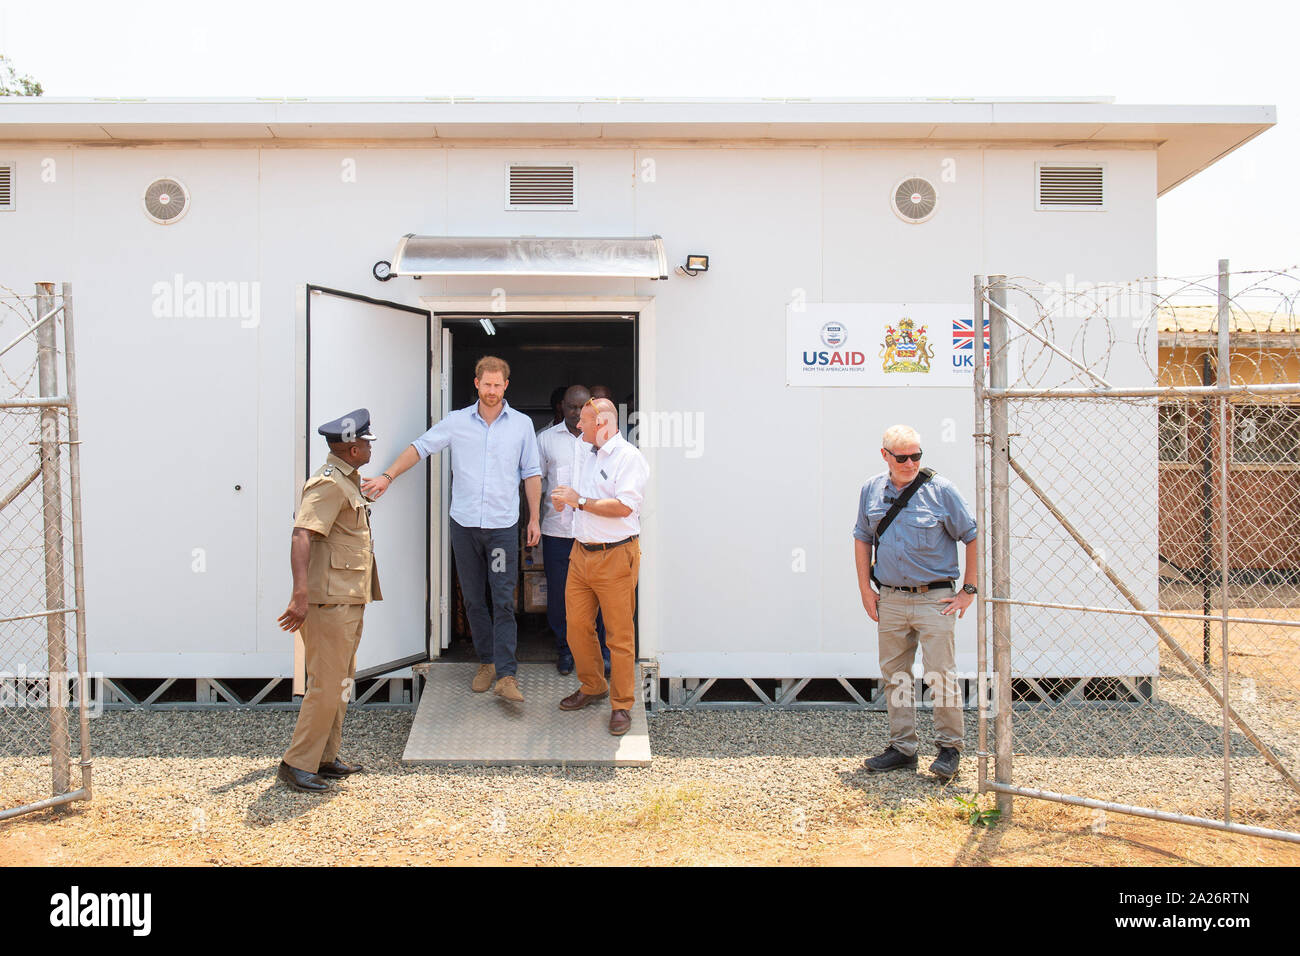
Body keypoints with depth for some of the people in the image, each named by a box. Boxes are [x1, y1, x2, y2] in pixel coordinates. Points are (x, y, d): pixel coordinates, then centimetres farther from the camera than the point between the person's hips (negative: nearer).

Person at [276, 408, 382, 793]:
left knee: (340, 682, 16)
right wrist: (301, 594, -36)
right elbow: (302, 535, -27)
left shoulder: (346, 481, 18)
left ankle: (324, 758, 25)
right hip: (330, 602, -11)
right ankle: (298, 764, 2)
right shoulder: (328, 484, -16)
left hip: (348, 601, 11)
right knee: (327, 686, -7)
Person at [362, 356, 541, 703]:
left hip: (503, 525, -2)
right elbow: (420, 447, 8)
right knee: (473, 599, 9)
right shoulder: (457, 421, 4)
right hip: (464, 522, 2)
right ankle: (486, 661, 23)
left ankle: (506, 675, -7)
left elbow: (531, 474, 8)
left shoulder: (521, 424, 4)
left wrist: (534, 518, 6)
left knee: (504, 602, -6)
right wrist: (388, 477, -3)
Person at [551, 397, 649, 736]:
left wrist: (579, 501, -15)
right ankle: (592, 687, 29)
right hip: (581, 554, 8)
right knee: (577, 625, 10)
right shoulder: (592, 457, 18)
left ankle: (622, 705, 10)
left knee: (619, 635, -1)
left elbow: (624, 506, -21)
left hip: (615, 556, -8)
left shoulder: (628, 457, -10)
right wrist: (567, 499, 8)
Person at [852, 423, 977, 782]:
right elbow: (863, 538, 16)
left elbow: (973, 537, -2)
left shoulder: (941, 490, -7)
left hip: (935, 598, -4)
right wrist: (865, 589, 9)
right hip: (890, 600, 4)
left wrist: (968, 590, -4)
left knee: (941, 675, -3)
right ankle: (902, 747, 22)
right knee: (894, 675, 10)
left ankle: (949, 748, 12)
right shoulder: (871, 491, 5)